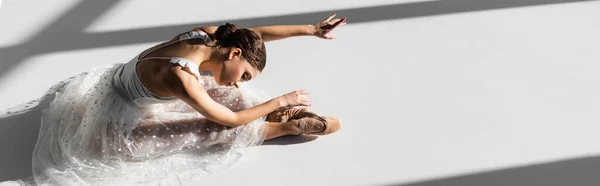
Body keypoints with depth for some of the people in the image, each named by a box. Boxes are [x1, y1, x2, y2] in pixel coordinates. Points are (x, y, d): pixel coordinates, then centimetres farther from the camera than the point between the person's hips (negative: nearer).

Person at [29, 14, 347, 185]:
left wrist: (311, 29, -7)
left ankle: (279, 115, 7)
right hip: (120, 124, -8)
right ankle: (289, 125, 0)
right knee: (211, 128, -12)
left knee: (218, 91, 1)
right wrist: (280, 100, -17)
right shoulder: (182, 77, -38)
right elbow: (231, 119, -27)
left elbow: (259, 32, -7)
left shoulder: (204, 36, -17)